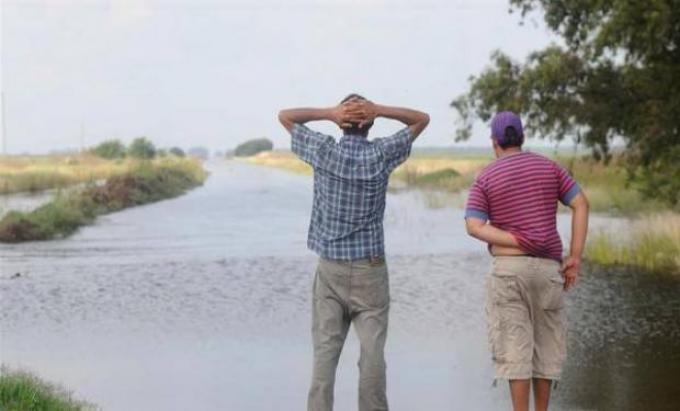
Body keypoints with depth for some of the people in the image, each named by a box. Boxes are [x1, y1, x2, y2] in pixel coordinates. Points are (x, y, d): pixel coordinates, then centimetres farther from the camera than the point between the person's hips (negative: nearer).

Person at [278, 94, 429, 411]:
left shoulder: (324, 151, -4)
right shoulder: (382, 154, -5)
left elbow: (285, 116, 8)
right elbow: (422, 119, 7)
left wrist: (329, 112, -5)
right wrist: (378, 110, -7)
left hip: (330, 268, 1)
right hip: (370, 268, -1)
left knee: (324, 351, 1)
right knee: (372, 352, -1)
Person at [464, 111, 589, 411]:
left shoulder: (485, 178, 1)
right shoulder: (548, 167, 7)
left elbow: (474, 227, -12)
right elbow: (581, 204, 0)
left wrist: (521, 243, -14)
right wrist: (575, 258, -2)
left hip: (507, 269, -2)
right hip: (548, 268, 2)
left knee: (514, 348, -2)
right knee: (545, 345, 14)